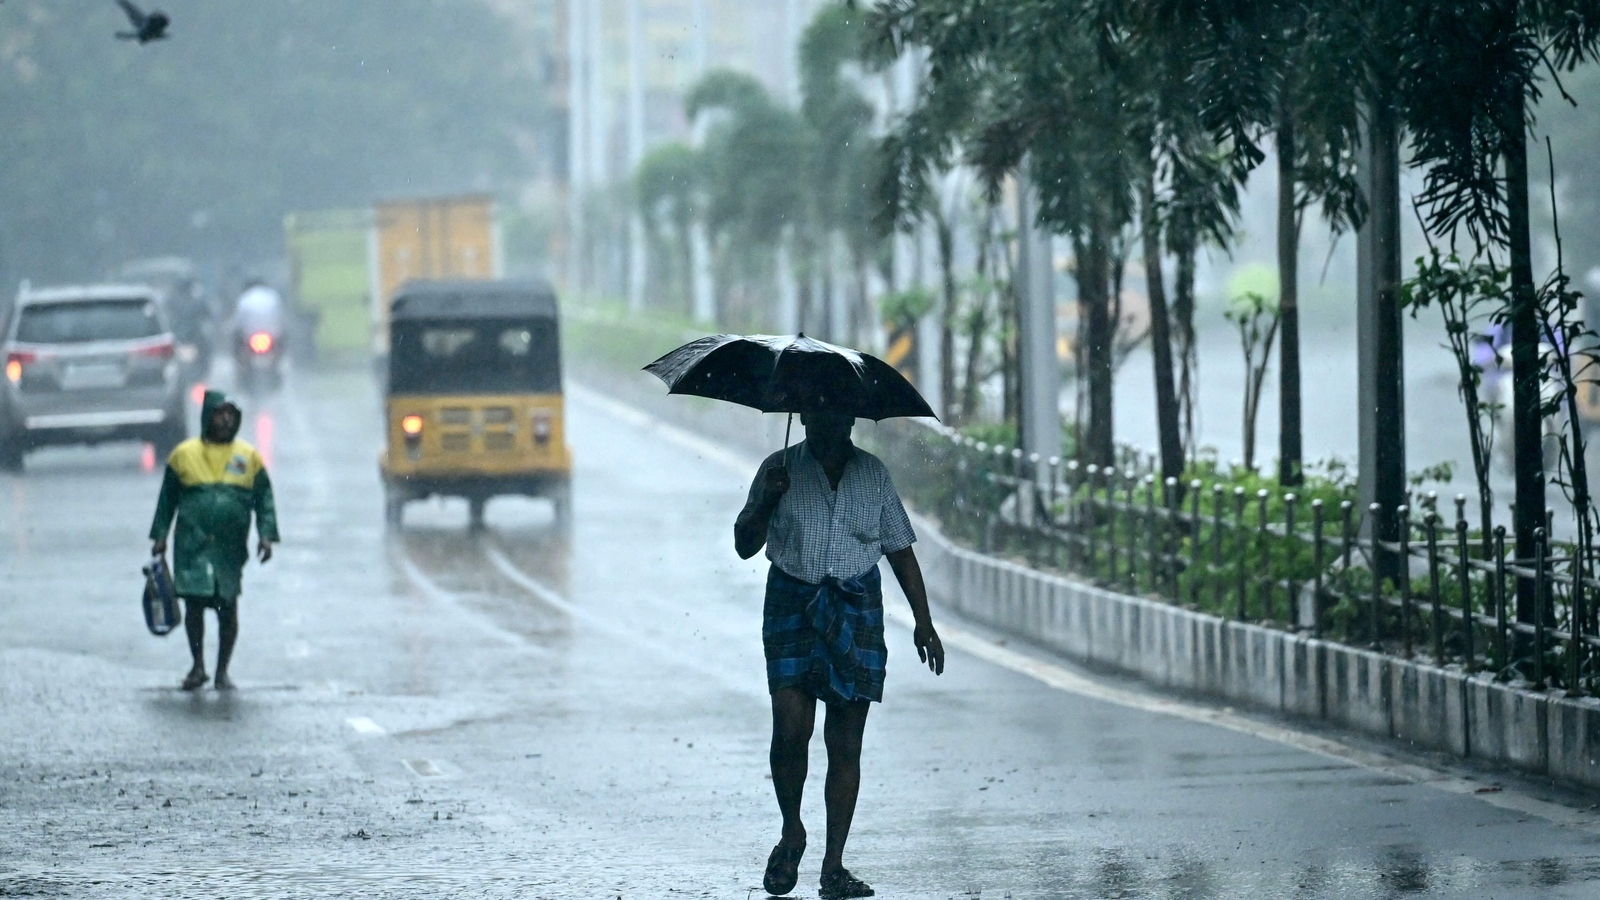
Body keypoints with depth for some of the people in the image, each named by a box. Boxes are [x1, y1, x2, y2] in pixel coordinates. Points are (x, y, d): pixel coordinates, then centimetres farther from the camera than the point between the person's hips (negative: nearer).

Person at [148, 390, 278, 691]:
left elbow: (264, 498, 8)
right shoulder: (184, 454, 5)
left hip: (231, 547, 1)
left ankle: (222, 671, 15)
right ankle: (198, 667, 13)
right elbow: (168, 498, 11)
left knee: (228, 609, 3)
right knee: (194, 604, -3)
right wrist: (160, 536, 7)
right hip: (193, 544, -1)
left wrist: (266, 535, -3)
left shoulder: (248, 457, 7)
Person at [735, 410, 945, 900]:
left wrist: (923, 621, 7)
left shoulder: (872, 473, 10)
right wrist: (766, 501, -13)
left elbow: (900, 549, 13)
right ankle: (791, 833, 10)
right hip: (792, 603, -1)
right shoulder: (780, 470, 5)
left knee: (846, 741, -2)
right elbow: (745, 545, 5)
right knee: (791, 726, -15)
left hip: (856, 607, 1)